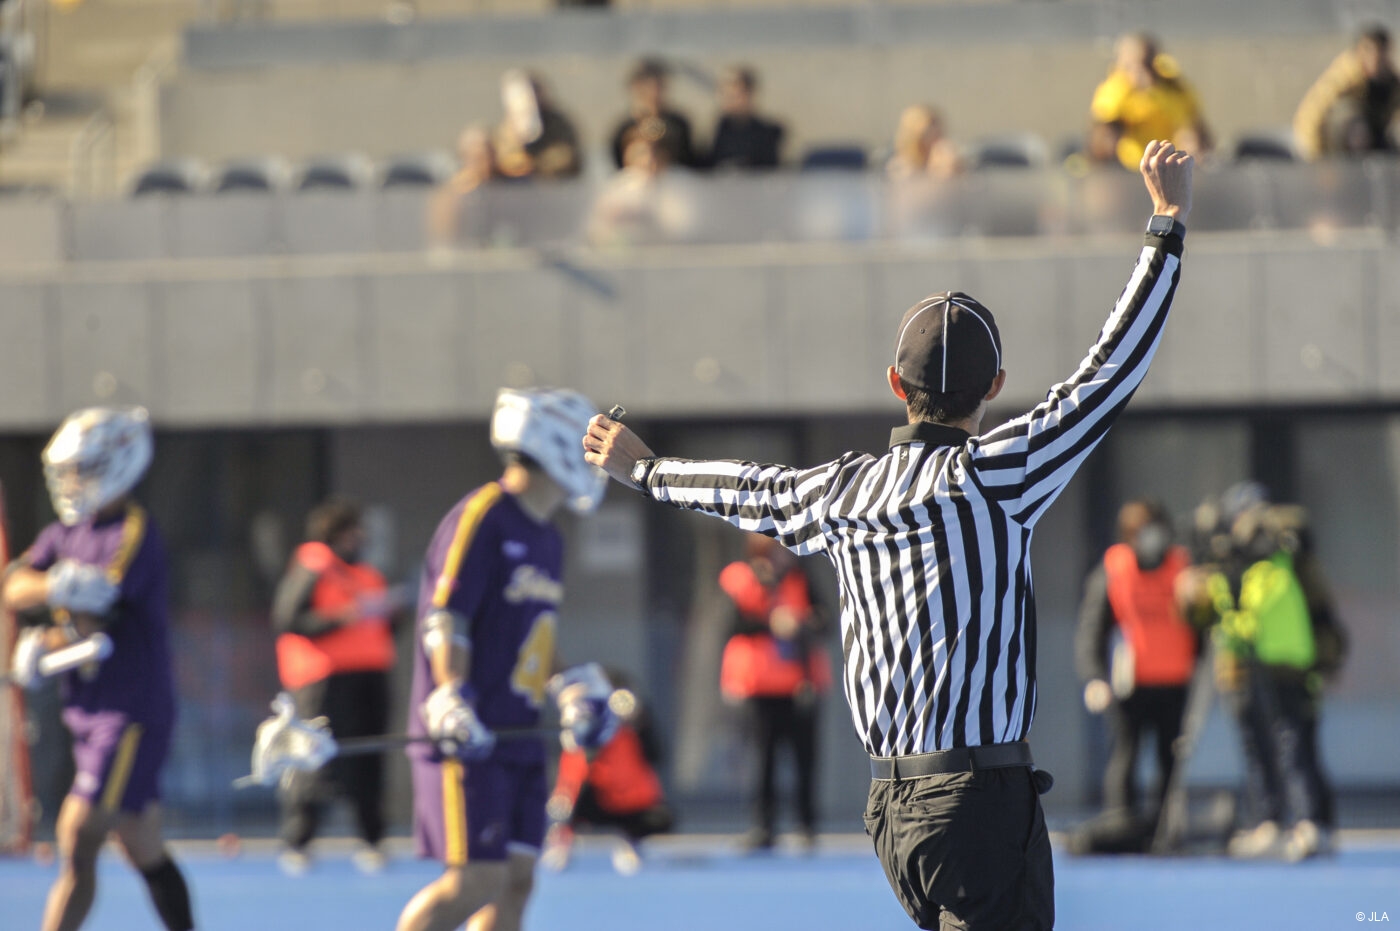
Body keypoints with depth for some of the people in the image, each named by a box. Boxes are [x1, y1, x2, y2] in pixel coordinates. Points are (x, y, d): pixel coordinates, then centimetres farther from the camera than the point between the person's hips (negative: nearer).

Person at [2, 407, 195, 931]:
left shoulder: (134, 538, -14)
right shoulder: (67, 533, 12)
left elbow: (94, 626, -20)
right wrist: (55, 585, -20)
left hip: (132, 715, -8)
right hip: (89, 711, 8)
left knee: (78, 841, -13)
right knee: (143, 849, 13)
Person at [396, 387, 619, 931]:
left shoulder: (547, 539, 17)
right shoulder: (481, 518, -11)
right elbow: (445, 620, -17)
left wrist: (572, 692, 21)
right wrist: (453, 701, -26)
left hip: (519, 737, 9)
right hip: (467, 741, -9)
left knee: (516, 880, 5)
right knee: (475, 882, -13)